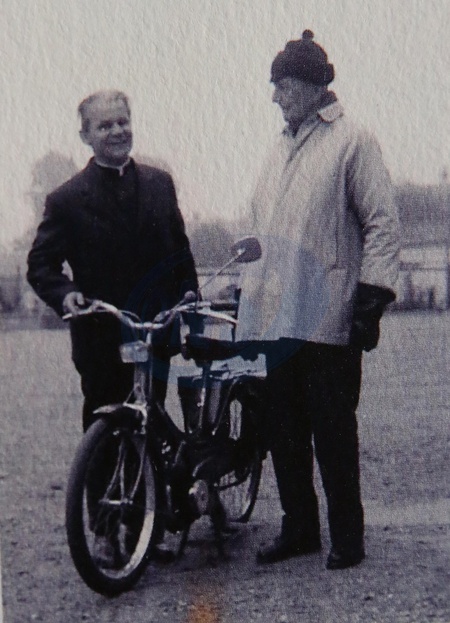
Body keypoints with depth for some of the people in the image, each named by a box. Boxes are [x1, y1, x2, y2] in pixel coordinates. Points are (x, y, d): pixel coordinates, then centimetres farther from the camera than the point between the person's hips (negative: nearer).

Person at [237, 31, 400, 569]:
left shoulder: (351, 142, -3)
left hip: (326, 319, -7)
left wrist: (371, 298, -14)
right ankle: (298, 528, 21)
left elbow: (382, 223, -8)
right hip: (273, 320, 7)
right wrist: (248, 295, 21)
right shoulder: (279, 152, 19)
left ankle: (346, 534, 12)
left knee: (333, 432, -1)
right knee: (282, 431, 10)